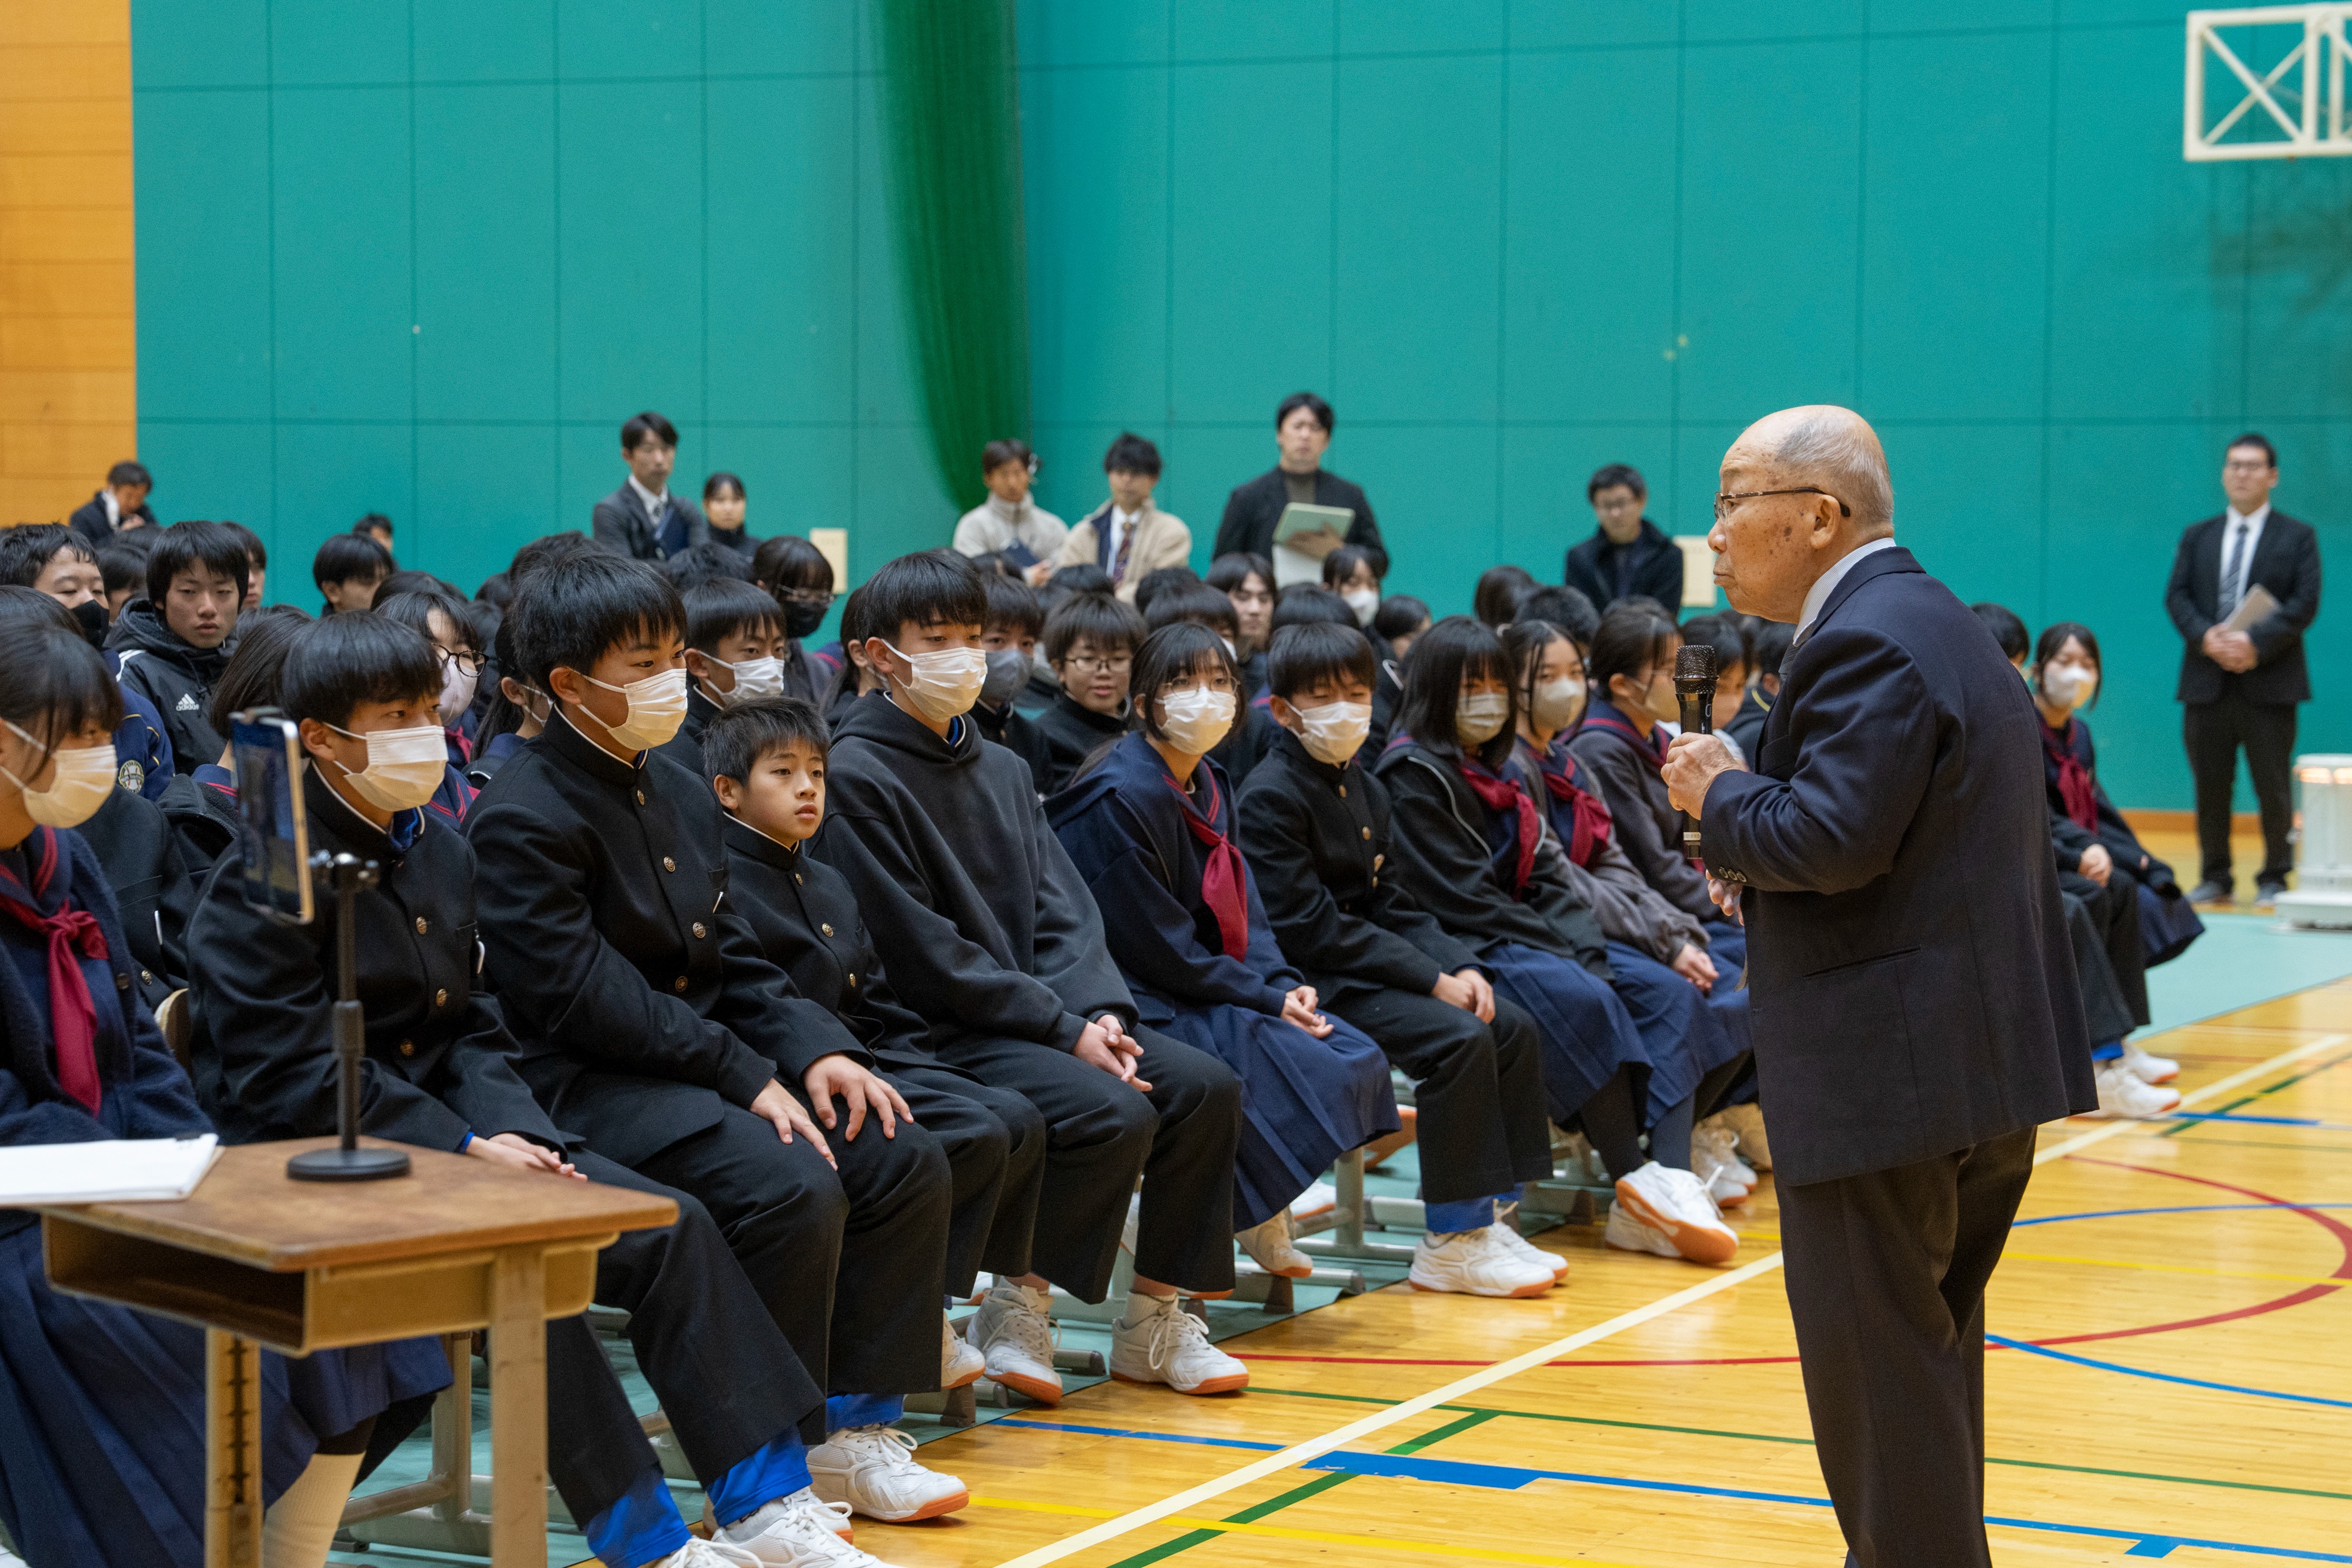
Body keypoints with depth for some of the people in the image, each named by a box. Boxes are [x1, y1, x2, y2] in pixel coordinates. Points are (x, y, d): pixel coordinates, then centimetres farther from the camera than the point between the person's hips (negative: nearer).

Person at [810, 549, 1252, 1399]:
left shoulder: (1000, 768, 16)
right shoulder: (858, 775, -10)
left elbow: (1062, 906, 12)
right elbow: (921, 950, -15)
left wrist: (1098, 1011, -8)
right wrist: (1063, 1029, -16)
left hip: (1047, 1015, 8)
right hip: (934, 1034, -8)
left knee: (1206, 1086, -9)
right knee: (1115, 1113, -27)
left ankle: (1155, 1319, 1)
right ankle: (1015, 1311, -9)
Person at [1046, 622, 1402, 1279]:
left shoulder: (1211, 786, 10)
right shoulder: (1122, 797, -17)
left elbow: (1244, 914, 13)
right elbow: (1159, 945, -17)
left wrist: (1285, 984, -6)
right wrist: (1267, 999, -14)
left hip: (1213, 990, 9)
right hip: (1139, 1002, -9)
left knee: (1355, 1057, -6)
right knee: (1293, 1065, -24)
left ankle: (1259, 1215, 5)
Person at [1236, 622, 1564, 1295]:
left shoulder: (1364, 790, 16)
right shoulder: (1272, 796, -14)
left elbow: (1390, 905, 16)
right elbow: (1309, 925, -20)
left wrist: (1459, 966, -3)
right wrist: (1431, 980, -20)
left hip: (1371, 968, 9)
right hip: (1315, 981, -9)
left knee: (1514, 1029, 0)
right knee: (1459, 1038, -24)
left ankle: (1495, 1214, 5)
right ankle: (1452, 1242, -17)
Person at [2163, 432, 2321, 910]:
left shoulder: (2297, 537, 5)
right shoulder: (2196, 536, 14)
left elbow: (2304, 604, -5)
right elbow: (2177, 597, 5)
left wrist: (2256, 642, -18)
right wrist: (2206, 637, -15)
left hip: (2269, 682, -3)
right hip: (2207, 683, 3)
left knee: (2273, 788, -2)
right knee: (2210, 786, 5)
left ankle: (2274, 880, 7)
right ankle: (2215, 879, 13)